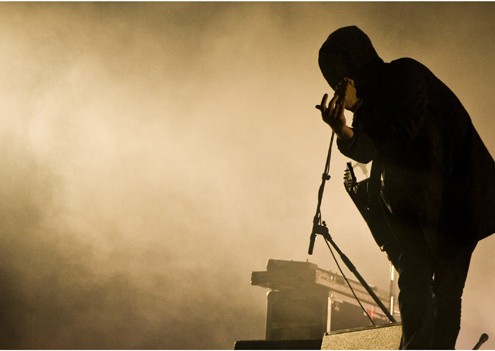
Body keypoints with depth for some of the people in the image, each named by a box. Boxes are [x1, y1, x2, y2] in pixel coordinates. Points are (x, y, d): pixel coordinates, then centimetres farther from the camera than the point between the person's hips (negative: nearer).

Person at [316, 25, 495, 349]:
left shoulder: (407, 74, -11)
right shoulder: (372, 94, 9)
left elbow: (405, 130, -21)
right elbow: (367, 151, 12)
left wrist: (358, 107, -19)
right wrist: (343, 131, -7)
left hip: (452, 197, -6)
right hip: (408, 200, 6)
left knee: (446, 288, -4)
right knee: (414, 280, -7)